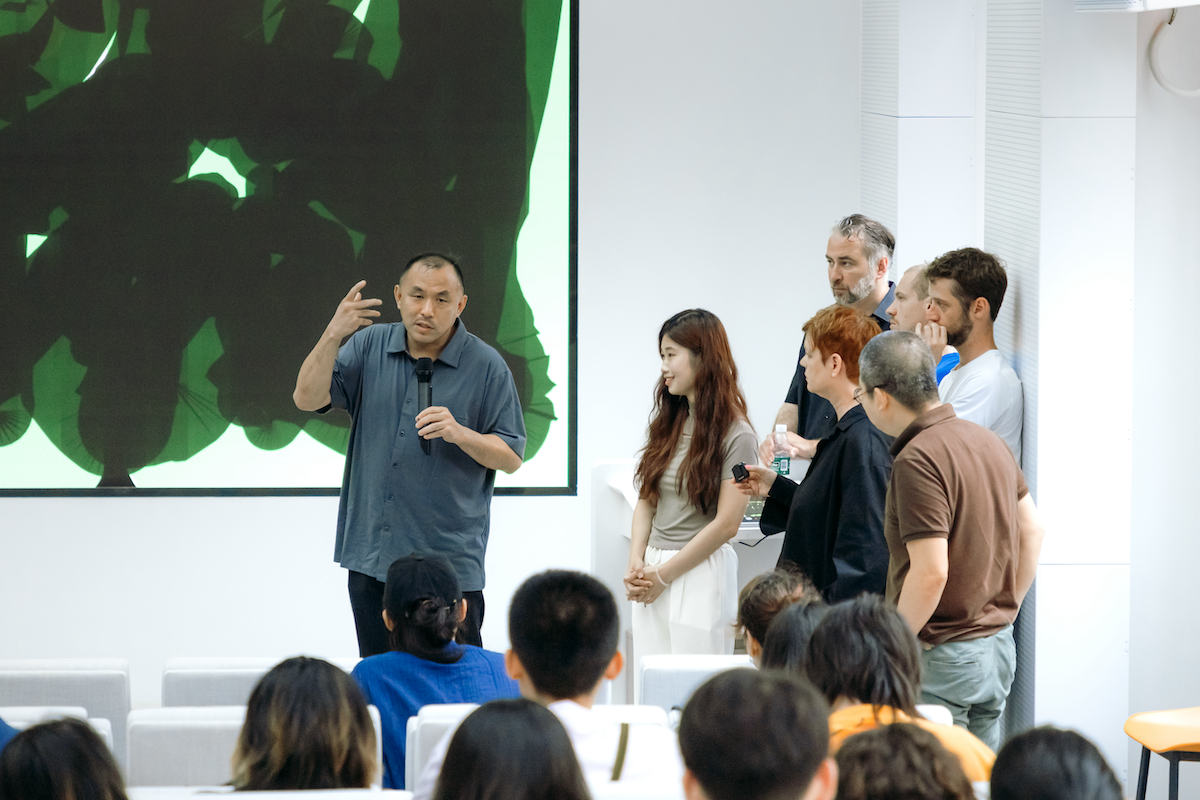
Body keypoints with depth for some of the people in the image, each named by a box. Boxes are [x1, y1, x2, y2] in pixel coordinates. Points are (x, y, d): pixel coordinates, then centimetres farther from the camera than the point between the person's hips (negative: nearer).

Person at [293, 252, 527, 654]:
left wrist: (459, 433, -20)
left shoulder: (486, 366, -3)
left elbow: (511, 458, -1)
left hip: (449, 564, -3)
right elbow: (307, 399, -5)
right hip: (371, 558, 4)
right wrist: (333, 335, -18)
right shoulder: (369, 346, 6)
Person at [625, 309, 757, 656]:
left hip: (701, 572, -6)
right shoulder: (667, 423, 13)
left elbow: (726, 523, -11)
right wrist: (636, 563, -3)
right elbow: (646, 501, 14)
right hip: (653, 566, 6)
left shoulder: (735, 435, -8)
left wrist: (663, 575, -9)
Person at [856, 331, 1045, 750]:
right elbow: (1033, 531, 16)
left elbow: (930, 573, -24)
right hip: (998, 646, 9)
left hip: (942, 655, -9)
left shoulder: (918, 460, -20)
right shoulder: (988, 439, 8)